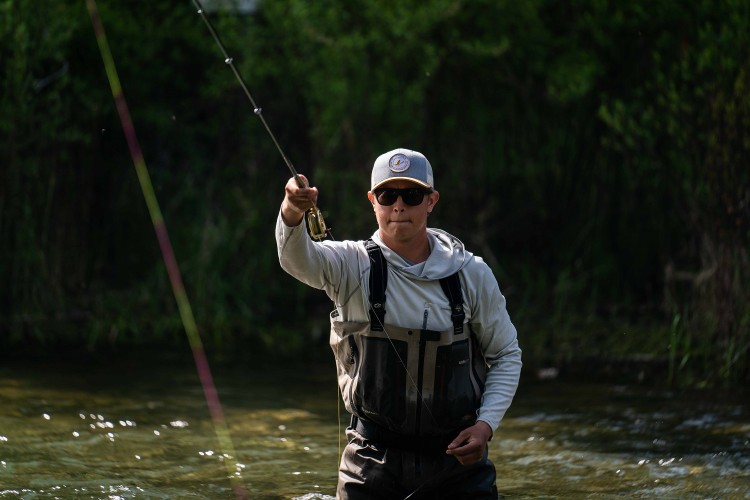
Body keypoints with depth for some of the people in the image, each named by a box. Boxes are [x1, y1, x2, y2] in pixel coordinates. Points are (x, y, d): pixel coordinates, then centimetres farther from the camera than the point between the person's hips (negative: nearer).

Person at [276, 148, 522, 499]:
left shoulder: (472, 274, 0)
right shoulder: (353, 266, -5)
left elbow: (506, 355, 9)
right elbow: (298, 258, -26)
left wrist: (486, 424, -6)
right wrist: (292, 215, -48)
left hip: (456, 459, 1)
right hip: (373, 462, -1)